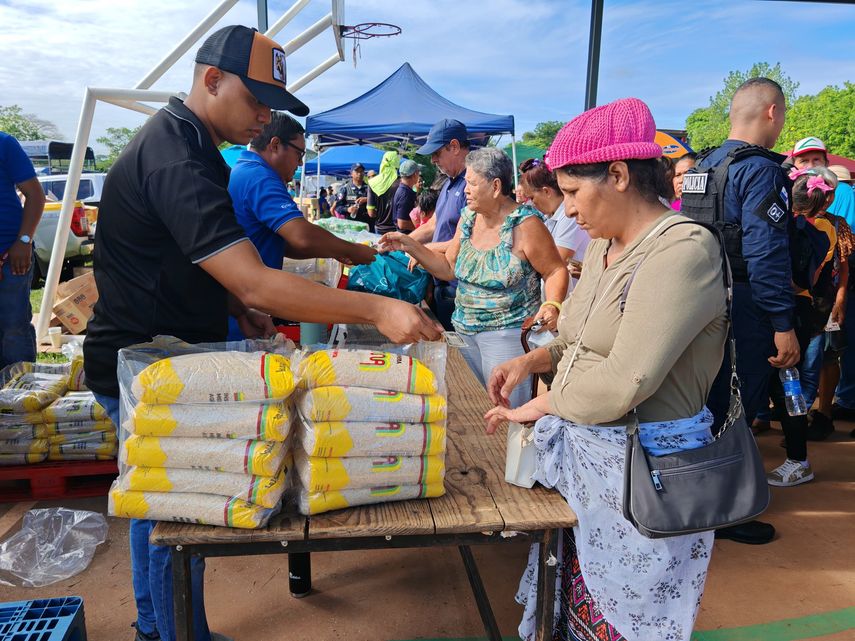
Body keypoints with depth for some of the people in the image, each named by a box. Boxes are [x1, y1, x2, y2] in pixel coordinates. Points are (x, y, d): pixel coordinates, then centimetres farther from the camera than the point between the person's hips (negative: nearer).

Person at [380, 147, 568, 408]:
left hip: (508, 334, -7)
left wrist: (552, 305, -27)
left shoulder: (525, 225, -15)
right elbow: (449, 268, 10)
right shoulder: (468, 218, 5)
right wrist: (410, 245, 1)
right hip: (466, 331, 7)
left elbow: (556, 271, -9)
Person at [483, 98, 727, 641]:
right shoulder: (604, 245, 7)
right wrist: (534, 360, 0)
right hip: (580, 449, 8)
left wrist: (538, 406, -12)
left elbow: (622, 384, -26)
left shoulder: (684, 250, -22)